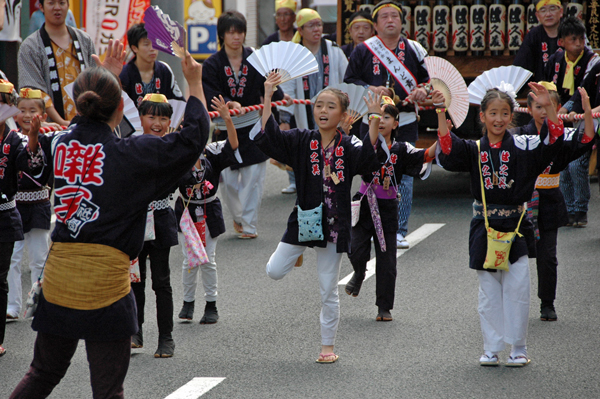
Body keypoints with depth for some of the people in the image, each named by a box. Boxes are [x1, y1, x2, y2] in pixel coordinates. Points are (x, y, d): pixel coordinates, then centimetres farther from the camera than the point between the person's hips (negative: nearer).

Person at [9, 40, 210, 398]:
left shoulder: (61, 144, 5)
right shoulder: (130, 153, -10)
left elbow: (92, 128, 30)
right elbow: (194, 136, -2)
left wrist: (108, 76, 39)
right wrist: (195, 83, 11)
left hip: (58, 272, 5)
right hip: (106, 278, -5)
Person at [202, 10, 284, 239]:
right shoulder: (212, 65, -1)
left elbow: (268, 87, 0)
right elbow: (211, 97, -12)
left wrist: (281, 97, -21)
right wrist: (229, 104, -31)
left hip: (253, 125, 0)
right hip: (225, 127, 0)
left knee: (253, 179, -3)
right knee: (228, 180, 2)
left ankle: (249, 225, 6)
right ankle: (238, 217, 28)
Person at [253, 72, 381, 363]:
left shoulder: (348, 146, -6)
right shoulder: (301, 141, -1)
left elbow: (369, 154, -26)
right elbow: (268, 135, -11)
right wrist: (268, 96, -18)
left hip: (333, 224, -2)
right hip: (303, 219, 2)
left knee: (328, 291, 4)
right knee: (274, 272, -2)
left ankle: (328, 345, 17)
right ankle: (301, 253, 32)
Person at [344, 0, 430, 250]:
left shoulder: (414, 50, 8)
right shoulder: (363, 51, 5)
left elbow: (430, 79, 14)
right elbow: (349, 81, 6)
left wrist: (422, 91, -7)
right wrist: (370, 89, -11)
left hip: (405, 123, 1)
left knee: (404, 179, -2)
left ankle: (399, 231, 5)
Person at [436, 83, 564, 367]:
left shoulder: (522, 148, 1)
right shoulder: (474, 150, 4)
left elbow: (552, 141, -12)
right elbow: (447, 151, -13)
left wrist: (548, 108, -26)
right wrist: (441, 114, -24)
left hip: (515, 230, -1)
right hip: (485, 230, 1)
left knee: (517, 291, -2)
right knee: (489, 293, 6)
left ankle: (518, 349, 10)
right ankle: (491, 349, 14)